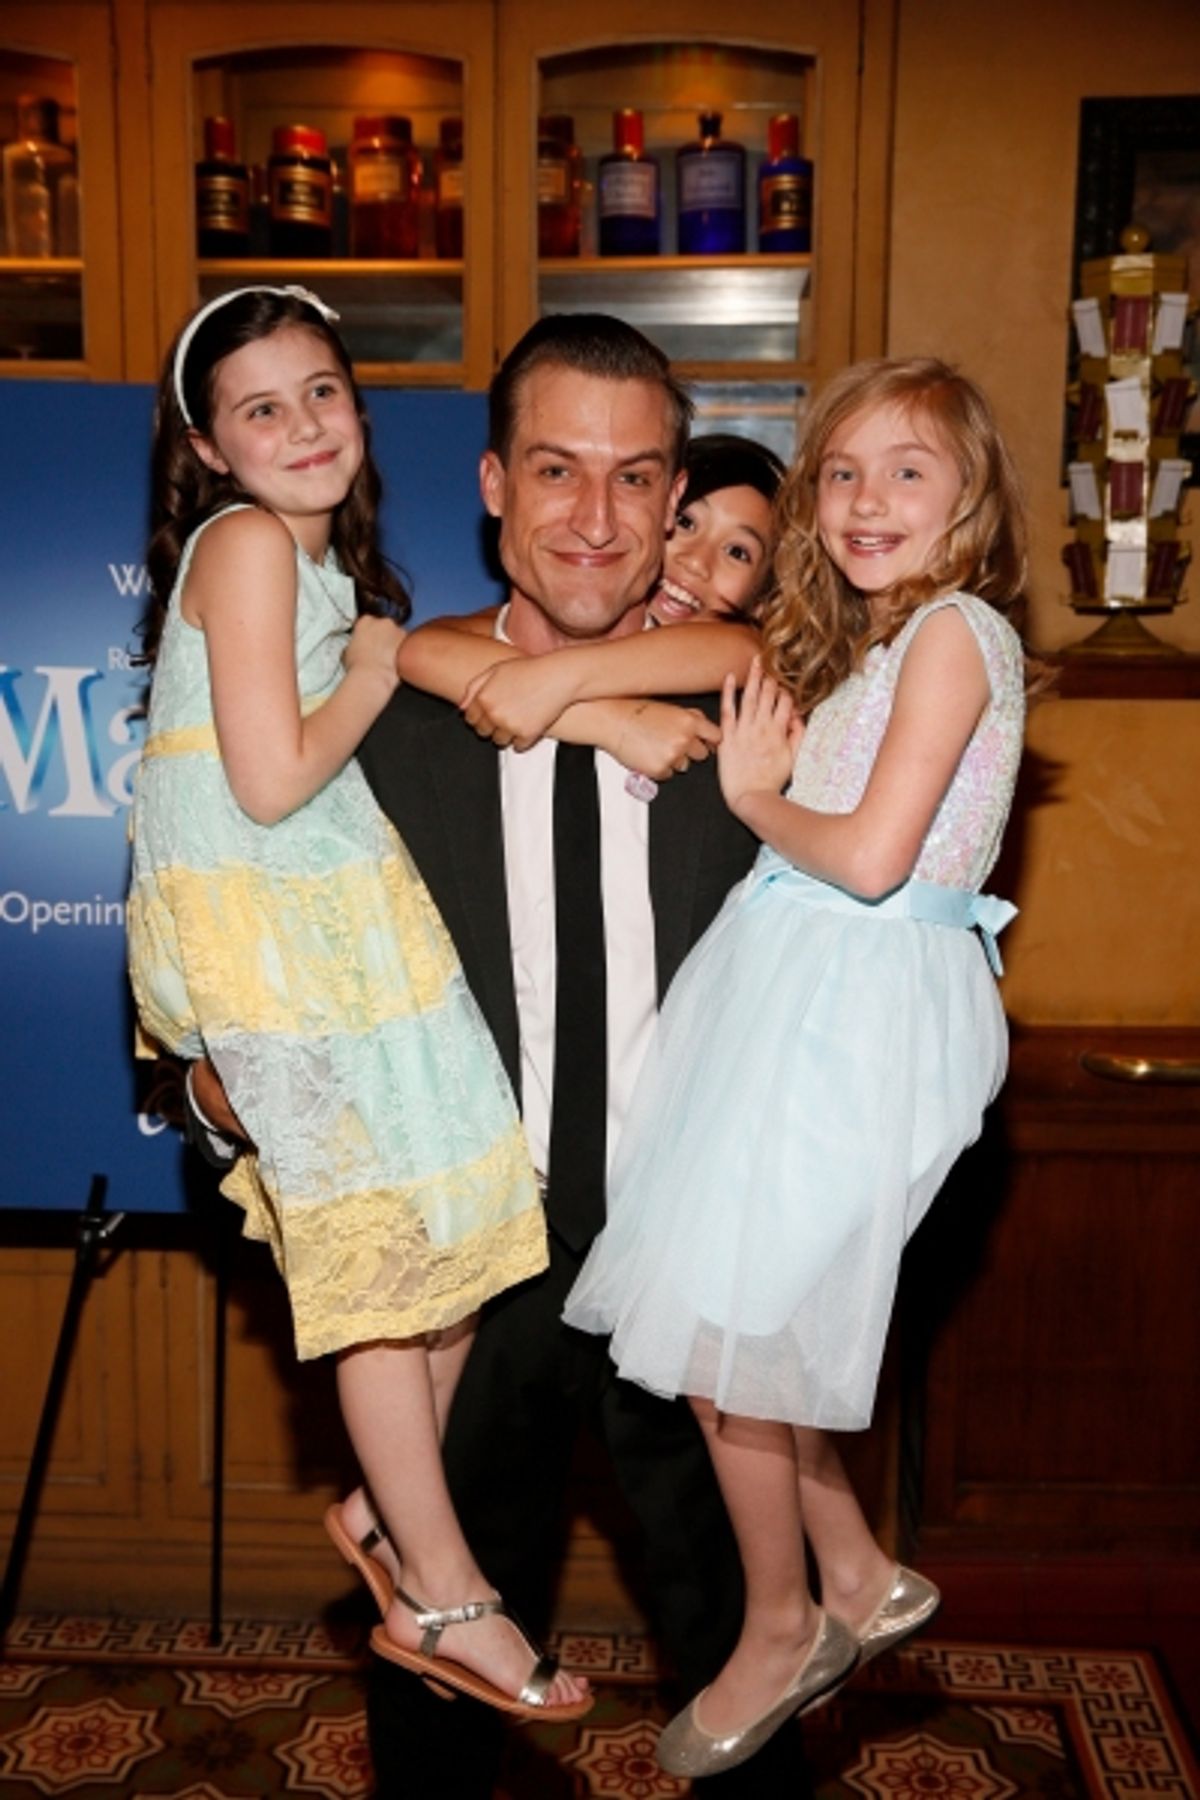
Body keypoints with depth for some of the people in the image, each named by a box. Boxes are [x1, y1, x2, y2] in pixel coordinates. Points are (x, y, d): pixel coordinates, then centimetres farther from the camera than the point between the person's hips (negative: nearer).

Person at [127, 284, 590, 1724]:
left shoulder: (322, 555, 15)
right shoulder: (245, 541, -13)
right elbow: (272, 782, -20)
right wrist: (373, 678, -5)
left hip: (347, 907, 9)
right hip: (264, 931, -9)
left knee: (459, 1215, 11)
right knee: (381, 1243, -3)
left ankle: (399, 1501, 29)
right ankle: (442, 1596, 12)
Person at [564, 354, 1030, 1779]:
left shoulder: (954, 630, -10)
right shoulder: (848, 644, 19)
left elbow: (871, 856, -18)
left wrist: (759, 800, -3)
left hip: (858, 1011, -9)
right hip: (789, 991, 9)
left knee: (727, 1336, -1)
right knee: (717, 1321, 11)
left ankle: (781, 1630, 23)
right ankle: (860, 1580, 30)